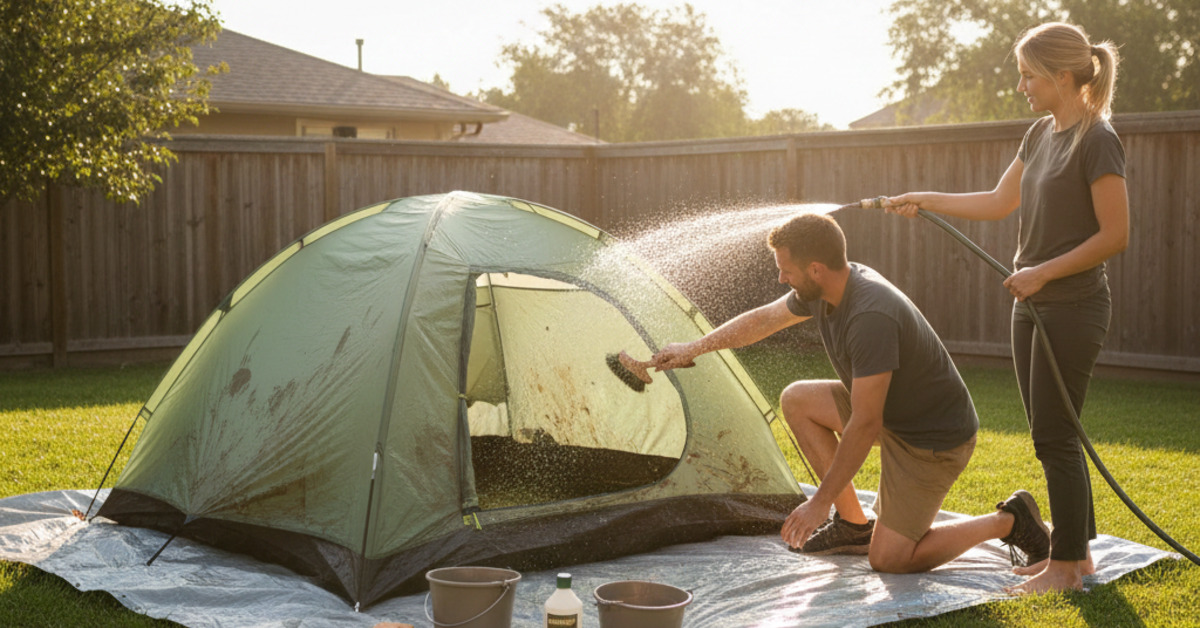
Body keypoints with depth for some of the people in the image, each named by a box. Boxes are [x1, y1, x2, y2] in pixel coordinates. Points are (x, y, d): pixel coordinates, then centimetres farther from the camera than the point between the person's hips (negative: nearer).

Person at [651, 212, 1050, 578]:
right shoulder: (825, 290, -6)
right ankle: (853, 524, 11)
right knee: (796, 400, 5)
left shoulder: (871, 317, -34)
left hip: (935, 439, -9)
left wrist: (821, 501, -23)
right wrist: (694, 349, 19)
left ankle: (1007, 521, 4)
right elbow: (764, 319, 15)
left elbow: (865, 426, -30)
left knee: (888, 559, -10)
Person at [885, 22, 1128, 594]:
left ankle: (1067, 565, 7)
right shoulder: (1041, 134, 11)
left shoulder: (1097, 140, -14)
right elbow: (999, 203, 21)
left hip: (1073, 309, -8)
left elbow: (1115, 235, -16)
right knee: (1049, 436, 12)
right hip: (1033, 306, 9)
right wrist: (923, 200, 17)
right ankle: (1076, 552, 23)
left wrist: (1044, 271, -17)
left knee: (1055, 437, -4)